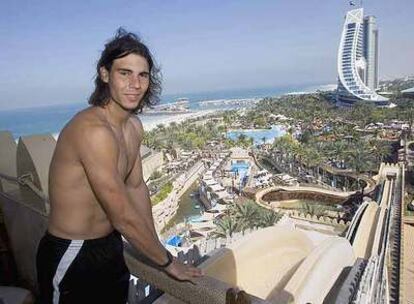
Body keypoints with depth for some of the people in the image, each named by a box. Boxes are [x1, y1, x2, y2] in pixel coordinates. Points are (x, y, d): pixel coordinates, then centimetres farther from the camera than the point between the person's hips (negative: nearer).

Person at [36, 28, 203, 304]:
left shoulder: (134, 127, -1)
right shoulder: (94, 130, -29)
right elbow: (124, 218, -25)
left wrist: (155, 248, 8)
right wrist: (167, 262, -11)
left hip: (111, 247, 8)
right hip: (72, 257, -8)